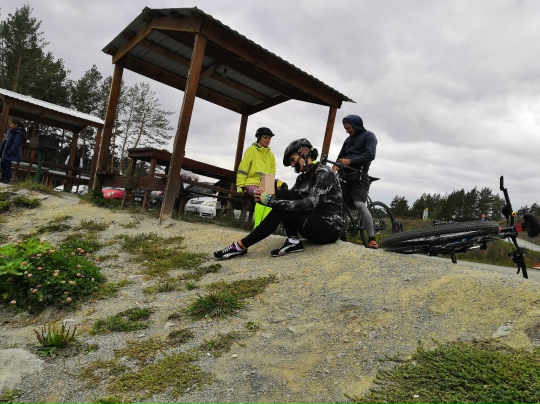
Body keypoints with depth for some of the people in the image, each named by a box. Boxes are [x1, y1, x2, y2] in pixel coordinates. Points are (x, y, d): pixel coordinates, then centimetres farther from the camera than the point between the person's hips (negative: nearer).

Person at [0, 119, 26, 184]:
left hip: (10, 154, -9)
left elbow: (15, 145, -21)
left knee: (7, 166, -6)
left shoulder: (18, 134, -15)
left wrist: (9, 153, -23)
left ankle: (8, 179, 1)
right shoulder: (10, 131, 11)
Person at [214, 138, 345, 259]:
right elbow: (289, 199, 4)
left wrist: (271, 201, -28)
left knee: (280, 211, -22)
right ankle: (293, 241, -13)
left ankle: (241, 246, -13)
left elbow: (309, 204, -27)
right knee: (282, 194, -7)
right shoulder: (303, 177, 11)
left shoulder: (324, 173, -14)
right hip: (314, 222, 8)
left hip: (329, 229, -8)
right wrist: (264, 198, -16)